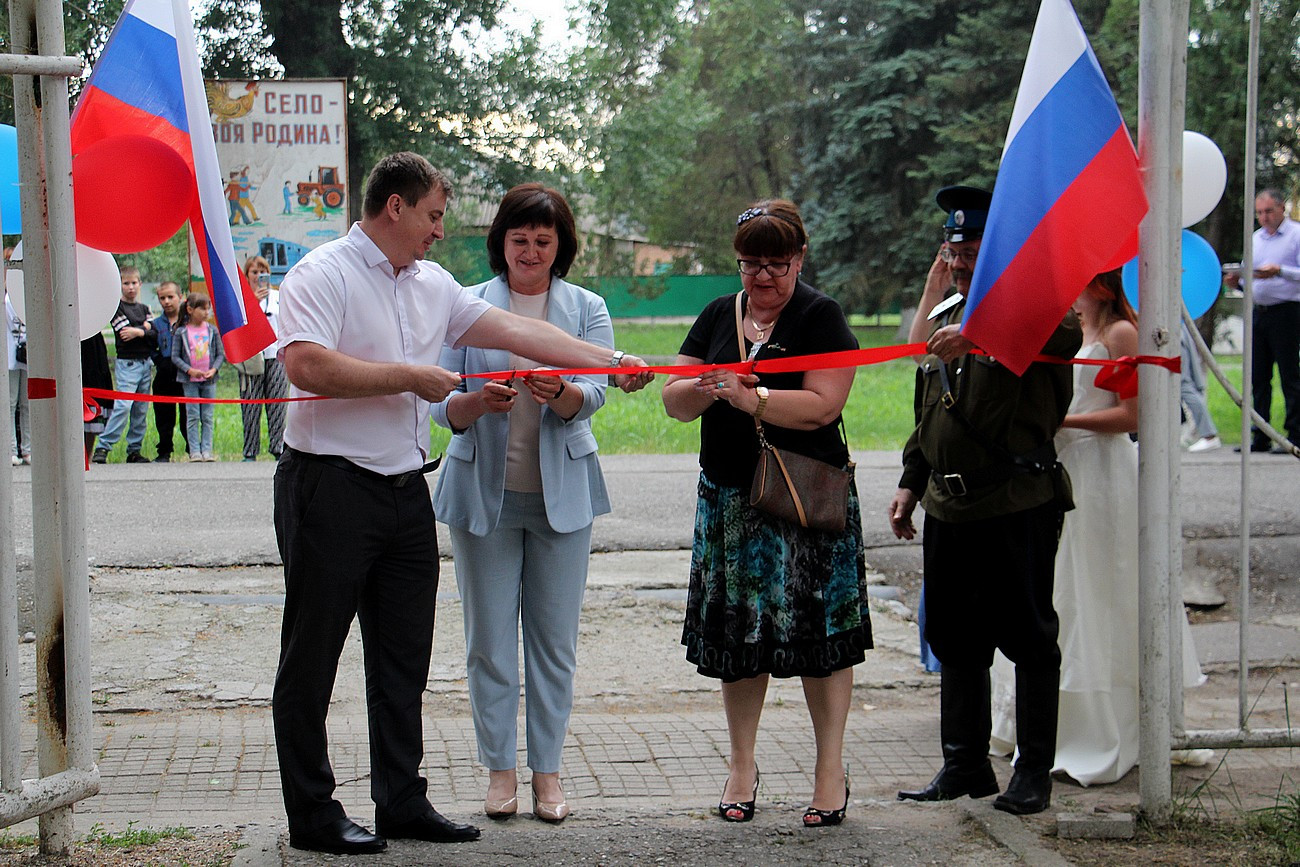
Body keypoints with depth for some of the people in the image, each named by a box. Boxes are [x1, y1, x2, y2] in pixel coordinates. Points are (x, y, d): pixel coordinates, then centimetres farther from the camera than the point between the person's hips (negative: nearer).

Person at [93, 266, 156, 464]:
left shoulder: (144, 309, 16)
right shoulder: (117, 307, -1)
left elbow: (155, 336, 4)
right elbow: (125, 333, -14)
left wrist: (138, 332, -11)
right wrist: (145, 329, -8)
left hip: (146, 363, 6)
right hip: (127, 363, -6)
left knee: (141, 410, 5)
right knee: (122, 406, -17)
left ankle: (134, 450, 11)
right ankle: (103, 447, -17)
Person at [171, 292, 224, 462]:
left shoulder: (212, 330, 4)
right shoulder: (181, 332, -2)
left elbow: (221, 354, 7)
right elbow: (175, 356, -2)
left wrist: (214, 369, -9)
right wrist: (190, 370, -15)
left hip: (209, 379, 2)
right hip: (190, 380, -2)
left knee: (207, 417, 4)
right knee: (193, 416, -1)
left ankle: (206, 450, 8)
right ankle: (194, 451, 3)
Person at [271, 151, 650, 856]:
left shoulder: (432, 285, 15)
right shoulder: (321, 275, -9)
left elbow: (516, 332, 14)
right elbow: (306, 365, -24)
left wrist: (613, 363, 10)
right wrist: (411, 378, -15)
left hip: (406, 491, 8)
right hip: (331, 487, -8)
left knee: (404, 657, 12)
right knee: (312, 658, 0)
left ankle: (401, 800, 22)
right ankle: (312, 815, 7)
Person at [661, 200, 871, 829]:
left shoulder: (821, 318, -3)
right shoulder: (718, 316, 12)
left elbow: (823, 405, -14)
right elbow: (674, 402, 8)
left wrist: (749, 397, -21)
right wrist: (704, 390, -13)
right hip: (728, 498, 4)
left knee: (816, 632, -3)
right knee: (738, 633, 6)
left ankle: (831, 771, 7)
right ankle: (742, 767, 19)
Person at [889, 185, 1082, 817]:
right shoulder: (945, 318, 17)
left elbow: (1064, 334, -33)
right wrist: (911, 481, 21)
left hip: (1019, 508, -7)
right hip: (949, 507, 8)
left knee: (1029, 640, 1)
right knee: (954, 640, 12)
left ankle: (1034, 771, 10)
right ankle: (965, 765, 22)